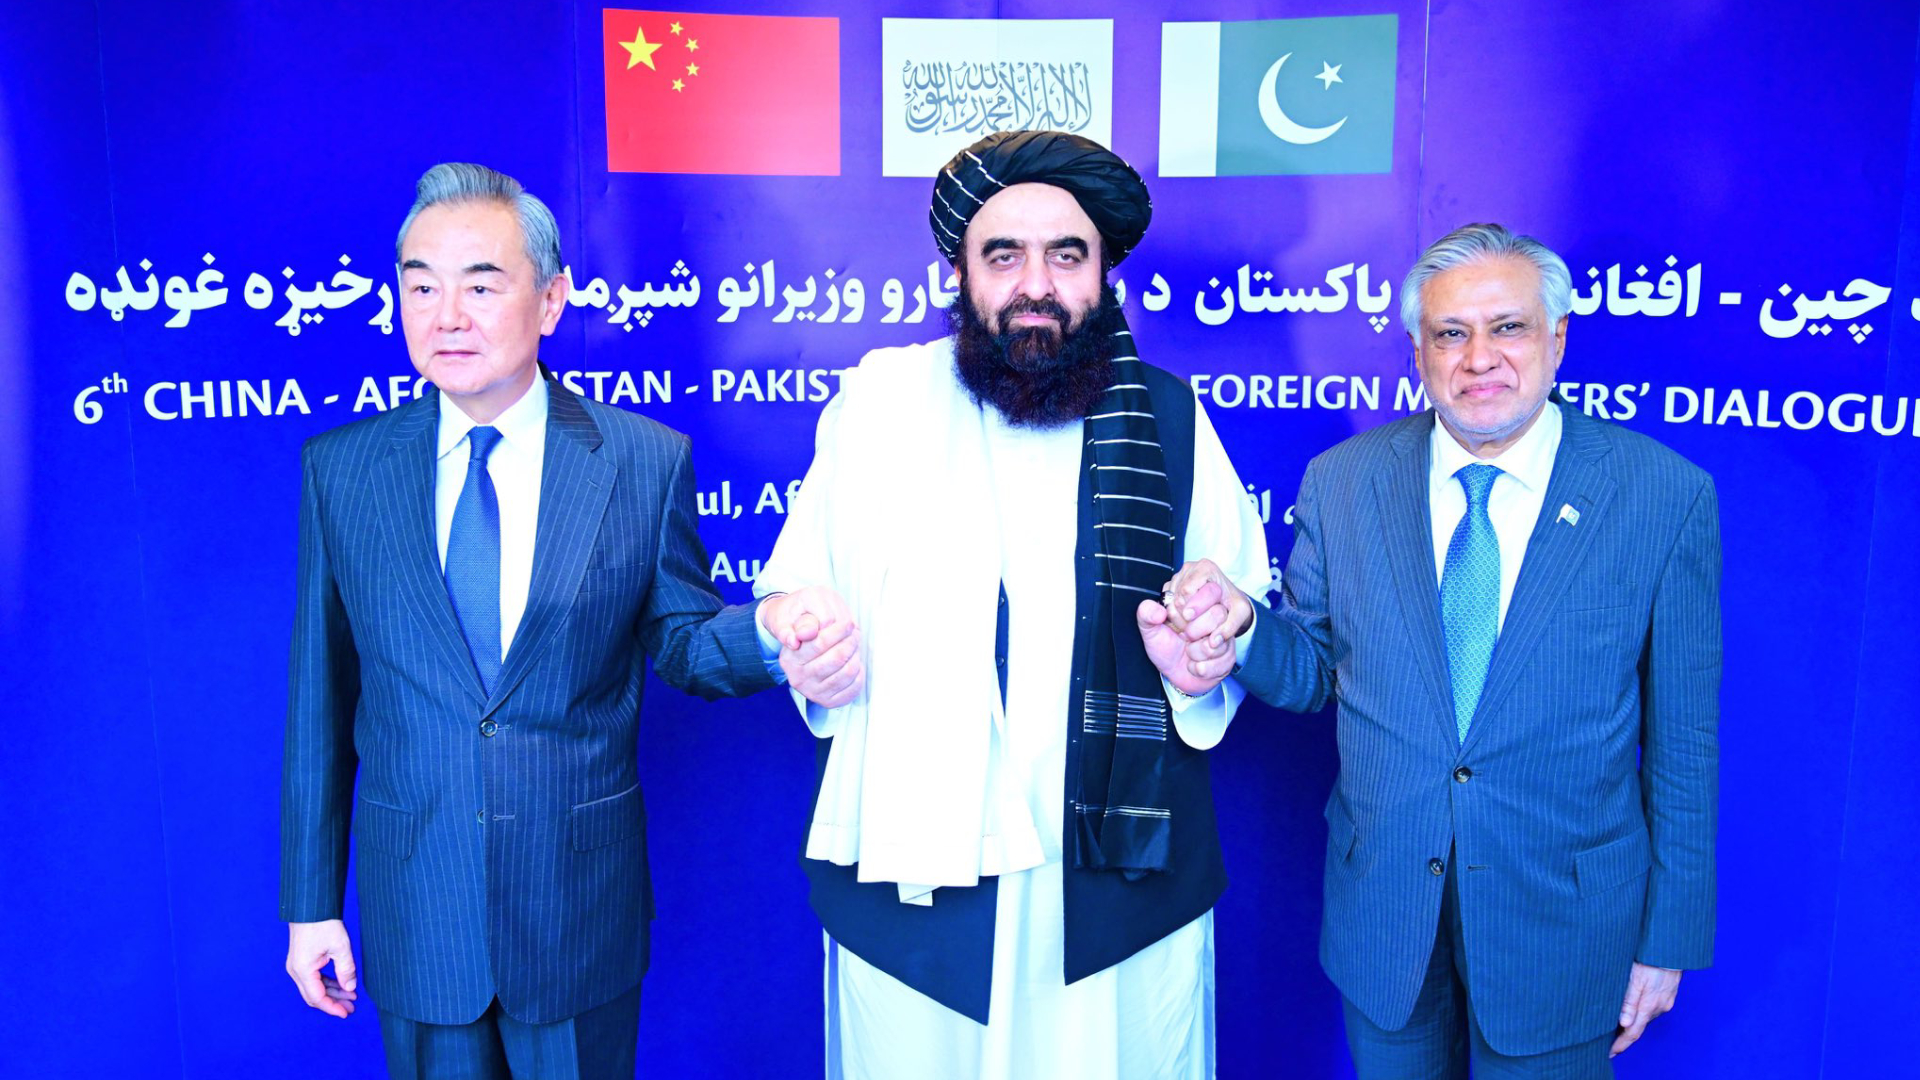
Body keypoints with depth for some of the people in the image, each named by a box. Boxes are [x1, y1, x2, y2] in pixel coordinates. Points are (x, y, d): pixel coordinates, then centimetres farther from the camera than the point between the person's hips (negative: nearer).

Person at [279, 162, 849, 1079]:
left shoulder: (648, 462, -7)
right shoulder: (338, 469, -2)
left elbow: (680, 642, 1)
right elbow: (320, 696, 1)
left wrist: (768, 632, -22)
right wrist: (311, 901, 4)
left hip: (582, 906, -1)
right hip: (413, 912, 1)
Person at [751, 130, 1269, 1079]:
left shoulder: (1172, 421, 2)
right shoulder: (876, 399, 1)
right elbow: (791, 594, 8)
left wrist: (1205, 663, -12)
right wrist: (809, 648, -14)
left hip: (1125, 873, 1)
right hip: (907, 870, 0)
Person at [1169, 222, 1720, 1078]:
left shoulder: (1665, 495, -10)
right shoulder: (1342, 481, -5)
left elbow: (1683, 736, -5)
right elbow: (1309, 670, 2)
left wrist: (1669, 936, -1)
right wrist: (1243, 624, -20)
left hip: (1564, 921, -1)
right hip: (1382, 914, 2)